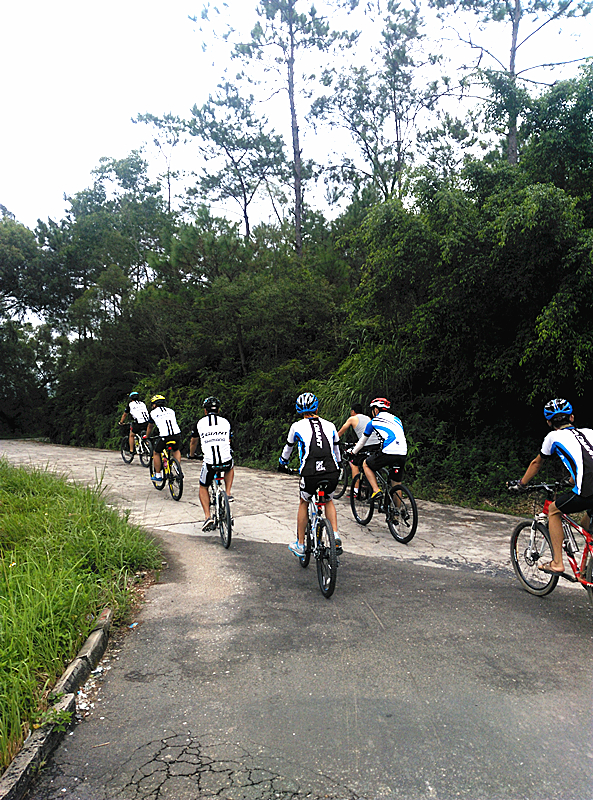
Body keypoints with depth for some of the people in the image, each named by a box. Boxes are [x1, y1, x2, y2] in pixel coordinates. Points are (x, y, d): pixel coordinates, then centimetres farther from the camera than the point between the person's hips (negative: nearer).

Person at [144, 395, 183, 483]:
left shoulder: (153, 413, 15)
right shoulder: (171, 411, 24)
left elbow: (150, 427, 28)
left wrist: (146, 437, 45)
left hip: (164, 436, -3)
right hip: (177, 434, 3)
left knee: (156, 453, 20)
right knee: (176, 451, 31)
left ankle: (158, 475, 23)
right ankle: (178, 469, 19)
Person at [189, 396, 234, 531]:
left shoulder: (200, 423, 9)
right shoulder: (226, 422, 13)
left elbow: (193, 441, 26)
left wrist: (191, 455, 46)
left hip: (210, 463, -1)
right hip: (226, 461, 1)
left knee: (203, 488, 22)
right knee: (230, 467, 38)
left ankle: (207, 517, 7)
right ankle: (228, 494, 22)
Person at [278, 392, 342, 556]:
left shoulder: (297, 426, 12)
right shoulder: (330, 425, 18)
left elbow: (288, 448, 28)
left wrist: (282, 463, 47)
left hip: (310, 474, -2)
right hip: (332, 473, 2)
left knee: (303, 503, 26)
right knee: (328, 500, 31)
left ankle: (300, 544, 30)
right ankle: (335, 536, 13)